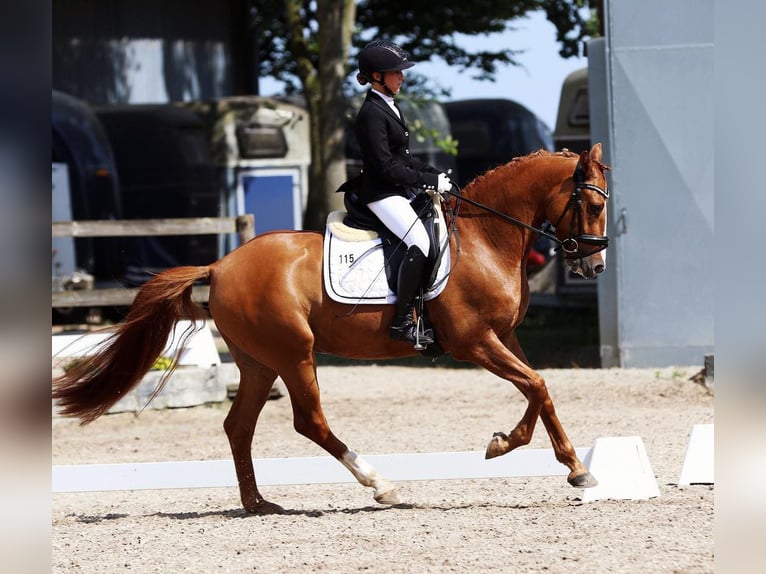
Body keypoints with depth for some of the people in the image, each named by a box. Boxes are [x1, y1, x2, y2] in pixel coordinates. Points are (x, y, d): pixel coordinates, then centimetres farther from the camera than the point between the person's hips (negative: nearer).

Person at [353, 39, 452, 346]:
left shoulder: (389, 107, 14)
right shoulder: (372, 114, -16)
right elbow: (387, 166, -21)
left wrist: (434, 174, 7)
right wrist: (431, 180, -18)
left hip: (400, 191, 10)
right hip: (381, 193, -10)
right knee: (420, 242, -27)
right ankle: (402, 321, -25)